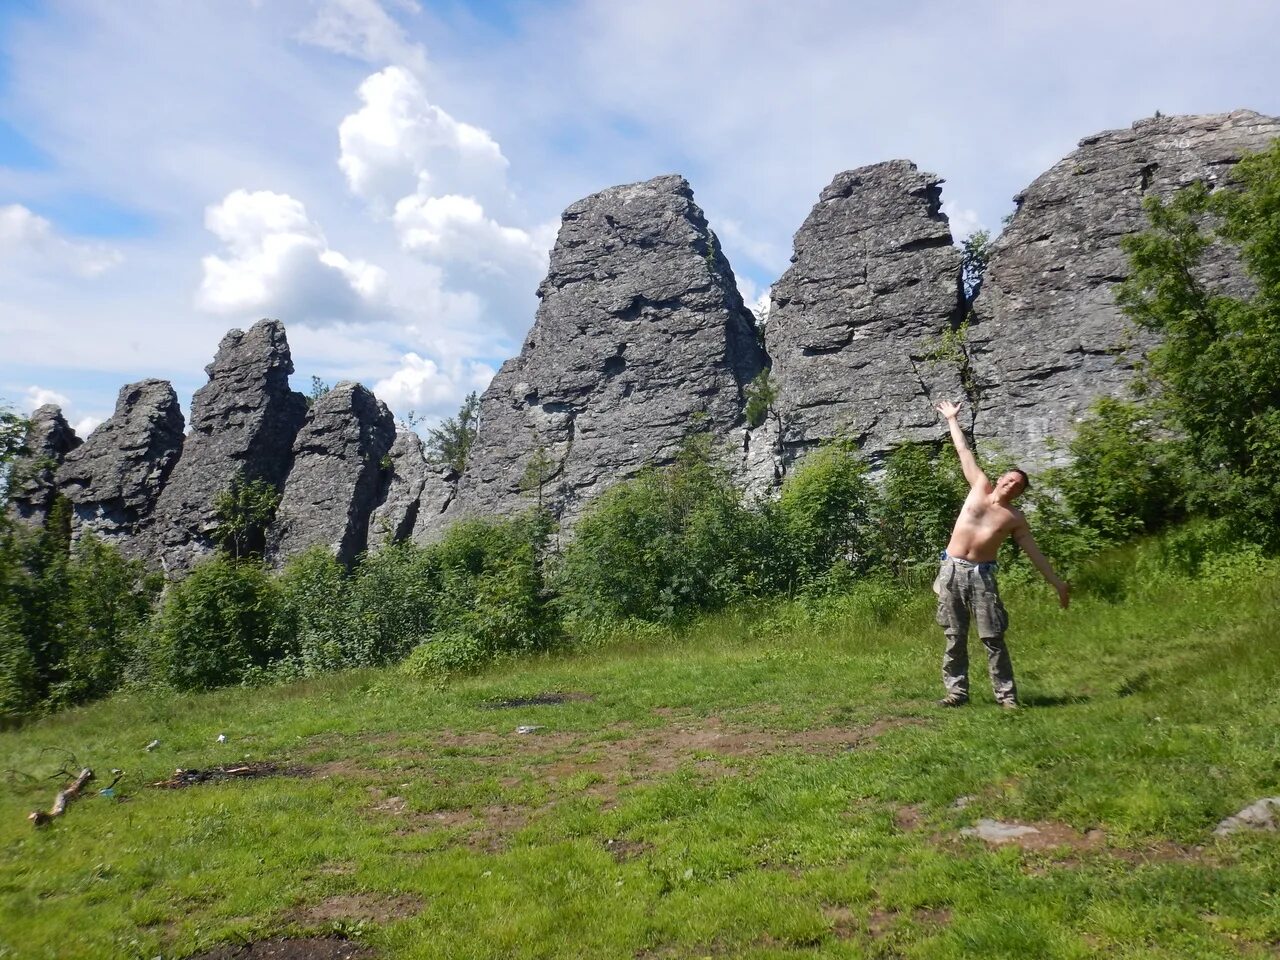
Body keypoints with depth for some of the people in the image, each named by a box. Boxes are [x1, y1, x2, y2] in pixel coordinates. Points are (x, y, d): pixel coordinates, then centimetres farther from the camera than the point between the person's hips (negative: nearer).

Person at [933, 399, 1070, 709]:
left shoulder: (1015, 518, 8)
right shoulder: (981, 487, 8)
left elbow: (1034, 552, 13)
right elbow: (965, 453, 13)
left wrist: (1057, 582, 11)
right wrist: (952, 420, 20)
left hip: (981, 575, 0)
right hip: (952, 569, 0)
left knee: (993, 638, -3)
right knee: (955, 637, 3)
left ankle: (1006, 695, 5)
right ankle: (957, 691, 9)